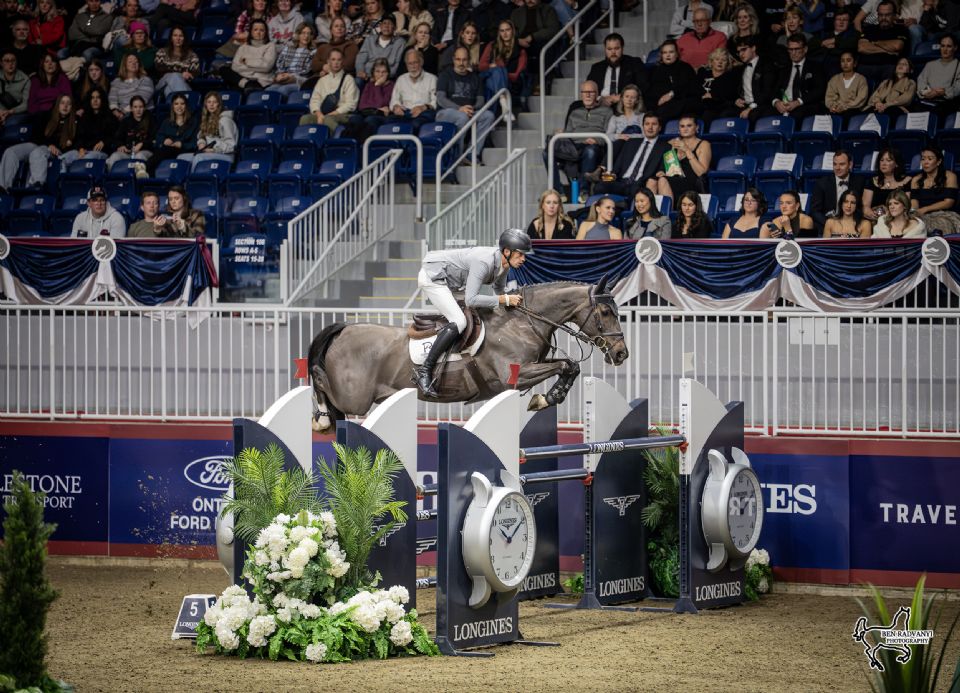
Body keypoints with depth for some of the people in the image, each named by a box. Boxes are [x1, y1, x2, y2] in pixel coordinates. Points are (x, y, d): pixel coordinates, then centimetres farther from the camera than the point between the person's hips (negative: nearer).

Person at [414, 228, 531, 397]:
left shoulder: (503, 264, -3)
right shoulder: (484, 262, -31)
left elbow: (499, 289, 19)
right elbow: (471, 300, -36)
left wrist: (511, 301, 0)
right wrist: (505, 300, -32)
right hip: (431, 277, -10)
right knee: (459, 321, -23)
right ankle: (424, 371, -25)